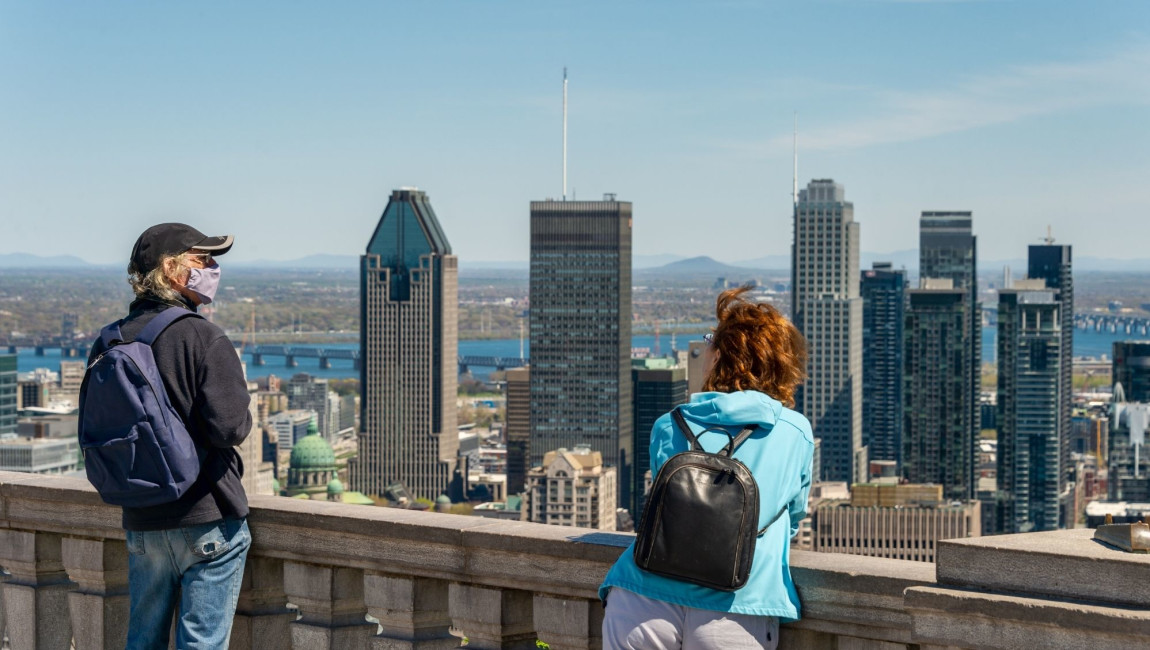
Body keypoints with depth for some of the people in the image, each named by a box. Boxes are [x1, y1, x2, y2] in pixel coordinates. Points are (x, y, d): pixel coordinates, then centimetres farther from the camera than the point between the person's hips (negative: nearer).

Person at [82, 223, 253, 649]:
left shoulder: (109, 343, 7)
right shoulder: (204, 339, -13)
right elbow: (229, 428, -18)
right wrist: (239, 387, 1)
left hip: (141, 522, 6)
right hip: (208, 518, -6)